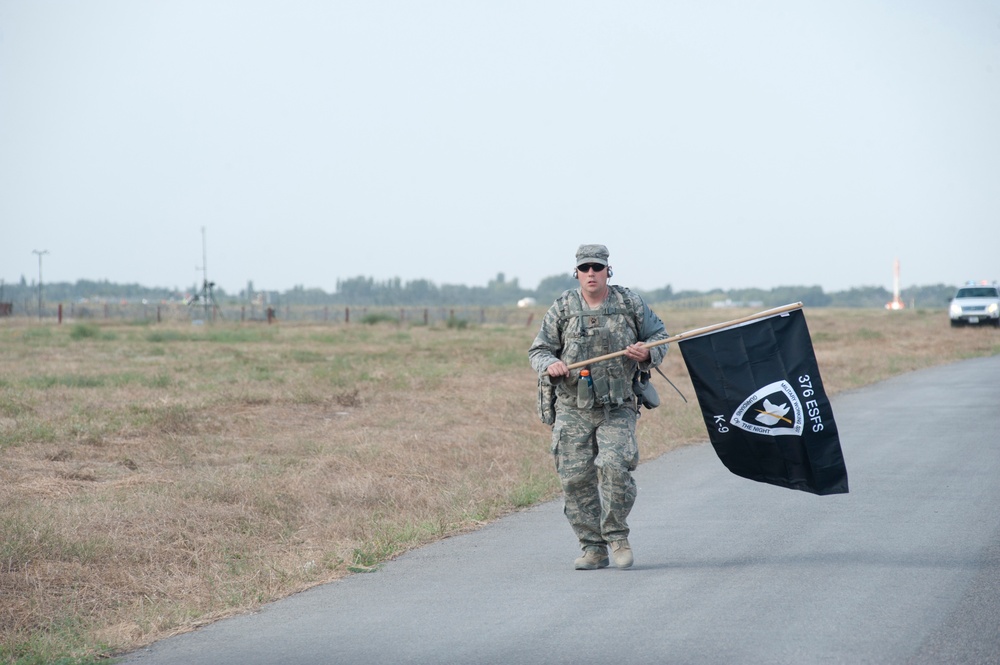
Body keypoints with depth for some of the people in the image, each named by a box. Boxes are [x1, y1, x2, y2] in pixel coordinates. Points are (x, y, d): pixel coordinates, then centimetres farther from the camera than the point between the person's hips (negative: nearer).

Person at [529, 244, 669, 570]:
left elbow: (659, 336, 13)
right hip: (573, 410, 1)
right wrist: (550, 364, -15)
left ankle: (617, 537, 0)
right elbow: (538, 350, 8)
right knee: (575, 478, -3)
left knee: (615, 467, -19)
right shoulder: (562, 308, 3)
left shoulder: (630, 303, 3)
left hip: (617, 409, -1)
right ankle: (593, 549, 10)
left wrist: (647, 353, -9)